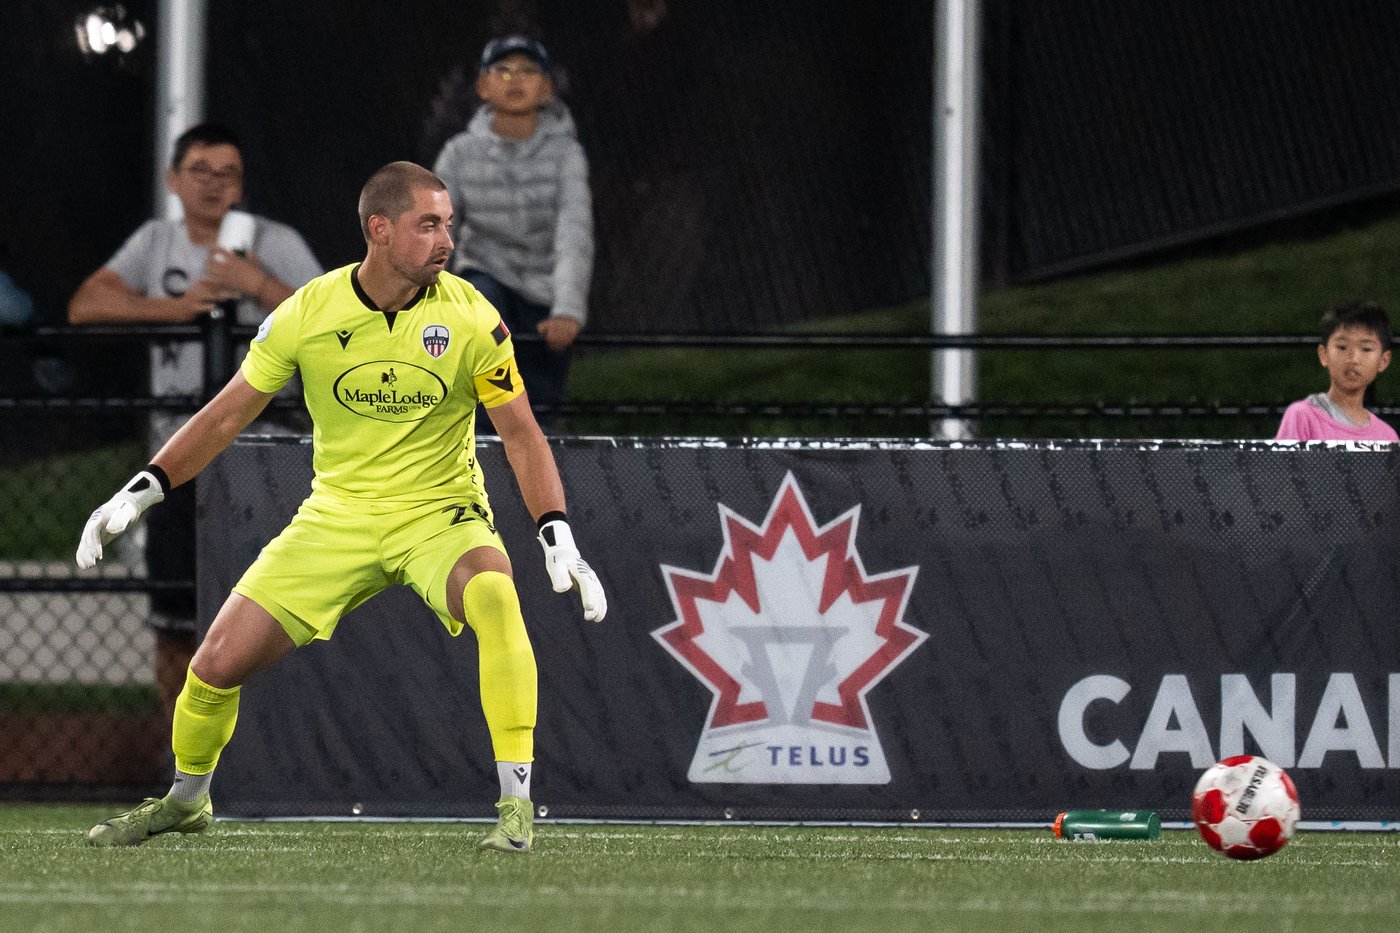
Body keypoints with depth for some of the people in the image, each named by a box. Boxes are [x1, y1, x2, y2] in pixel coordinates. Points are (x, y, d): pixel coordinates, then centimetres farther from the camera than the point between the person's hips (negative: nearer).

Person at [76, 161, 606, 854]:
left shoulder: (469, 318, -12)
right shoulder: (308, 312, -9)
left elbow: (521, 434, -6)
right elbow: (227, 414, 2)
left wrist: (558, 538, -17)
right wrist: (140, 493, -4)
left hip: (441, 511, -2)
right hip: (338, 513, 2)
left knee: (495, 597, -36)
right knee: (218, 664, -5)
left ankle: (516, 804, -30)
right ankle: (186, 798, 27)